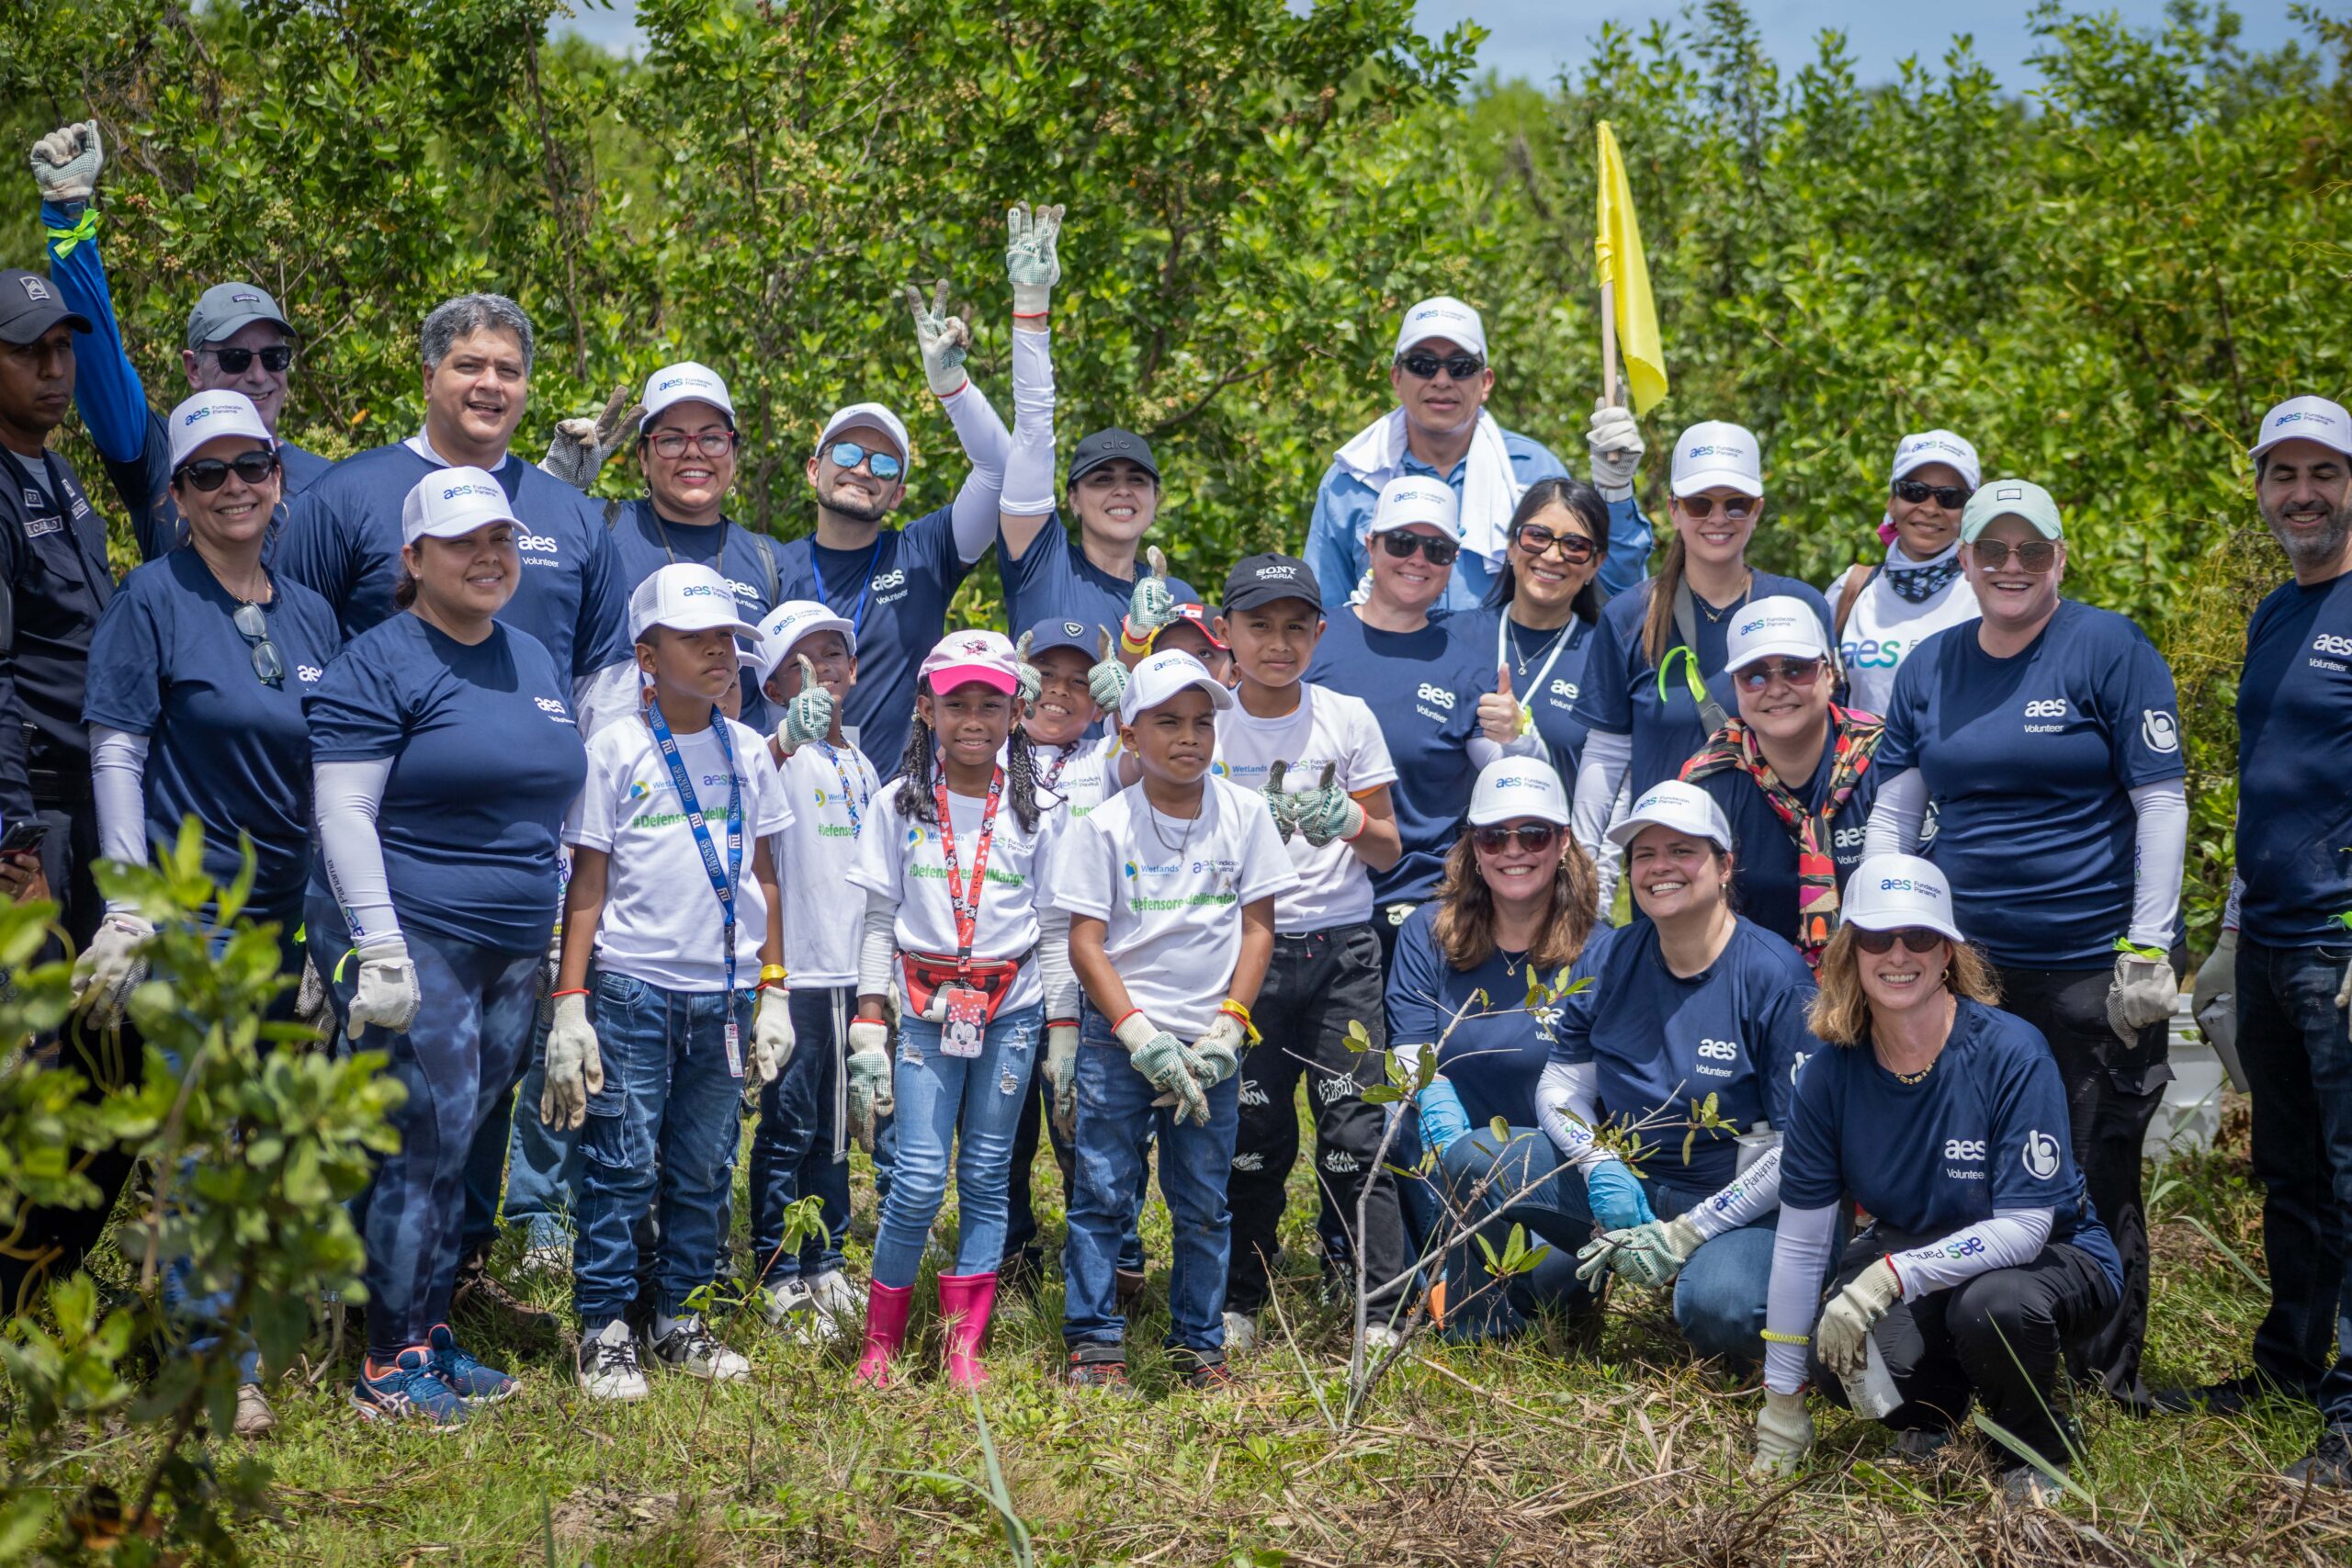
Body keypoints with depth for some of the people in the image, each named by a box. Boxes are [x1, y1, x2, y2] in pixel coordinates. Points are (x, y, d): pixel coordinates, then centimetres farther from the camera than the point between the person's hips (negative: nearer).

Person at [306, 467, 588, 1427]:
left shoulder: (539, 664, 14)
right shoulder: (380, 665, -8)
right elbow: (342, 811, -13)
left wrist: (562, 943, 19)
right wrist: (380, 948, -19)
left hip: (514, 950, 7)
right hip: (416, 942, -7)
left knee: (455, 1150, 12)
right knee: (428, 1147, -8)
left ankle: (430, 1341, 21)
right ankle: (388, 1370, 1)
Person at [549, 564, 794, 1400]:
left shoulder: (747, 753, 9)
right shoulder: (617, 750, -3)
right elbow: (586, 887, -3)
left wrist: (774, 992, 9)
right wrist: (569, 1004, -8)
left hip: (725, 994, 4)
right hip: (633, 989, -4)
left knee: (705, 1167, 9)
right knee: (622, 1164, -2)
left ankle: (677, 1317, 21)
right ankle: (604, 1330, 7)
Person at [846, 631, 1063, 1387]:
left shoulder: (1033, 812, 4)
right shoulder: (900, 805, 2)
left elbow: (1055, 927, 7)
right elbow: (879, 920, 3)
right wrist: (868, 1023, -1)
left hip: (1010, 1011, 1)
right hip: (927, 1008, -1)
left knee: (986, 1178, 5)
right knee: (920, 1178, -8)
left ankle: (965, 1346, 12)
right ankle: (881, 1339, 8)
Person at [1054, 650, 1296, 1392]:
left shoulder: (1244, 815, 3)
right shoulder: (1104, 826, -3)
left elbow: (1258, 925, 5)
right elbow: (1085, 941, -4)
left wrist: (1228, 1028, -6)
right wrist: (1141, 1036, -14)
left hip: (1209, 1041, 2)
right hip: (1118, 1035, -2)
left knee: (1203, 1203, 8)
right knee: (1102, 1192, -1)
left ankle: (1199, 1344, 18)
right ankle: (1094, 1343, 8)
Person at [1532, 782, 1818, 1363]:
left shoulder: (1774, 976, -13)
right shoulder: (1616, 959, 3)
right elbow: (1562, 1081, 7)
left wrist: (1684, 1233, -20)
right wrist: (1602, 1167, -15)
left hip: (1738, 1205, -5)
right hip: (1624, 1179, 5)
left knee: (1717, 1305, -38)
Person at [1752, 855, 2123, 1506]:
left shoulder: (2011, 1053, -23)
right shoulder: (1831, 1072, -12)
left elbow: (2023, 1227, -26)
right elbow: (1801, 1239, -7)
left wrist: (1890, 1276, -38)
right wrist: (1782, 1404, -6)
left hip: (2050, 1260, -3)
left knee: (1992, 1306, -38)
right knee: (1839, 1355, -28)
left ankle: (2039, 1456, -5)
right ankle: (1935, 1410, 9)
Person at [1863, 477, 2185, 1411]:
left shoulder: (2110, 650, -4)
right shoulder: (1930, 666, 9)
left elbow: (2161, 803, -7)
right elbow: (1892, 817, 12)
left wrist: (2148, 954, -11)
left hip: (2095, 972, -4)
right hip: (1968, 969, 5)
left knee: (2095, 1176, 0)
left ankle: (2110, 1379, 13)